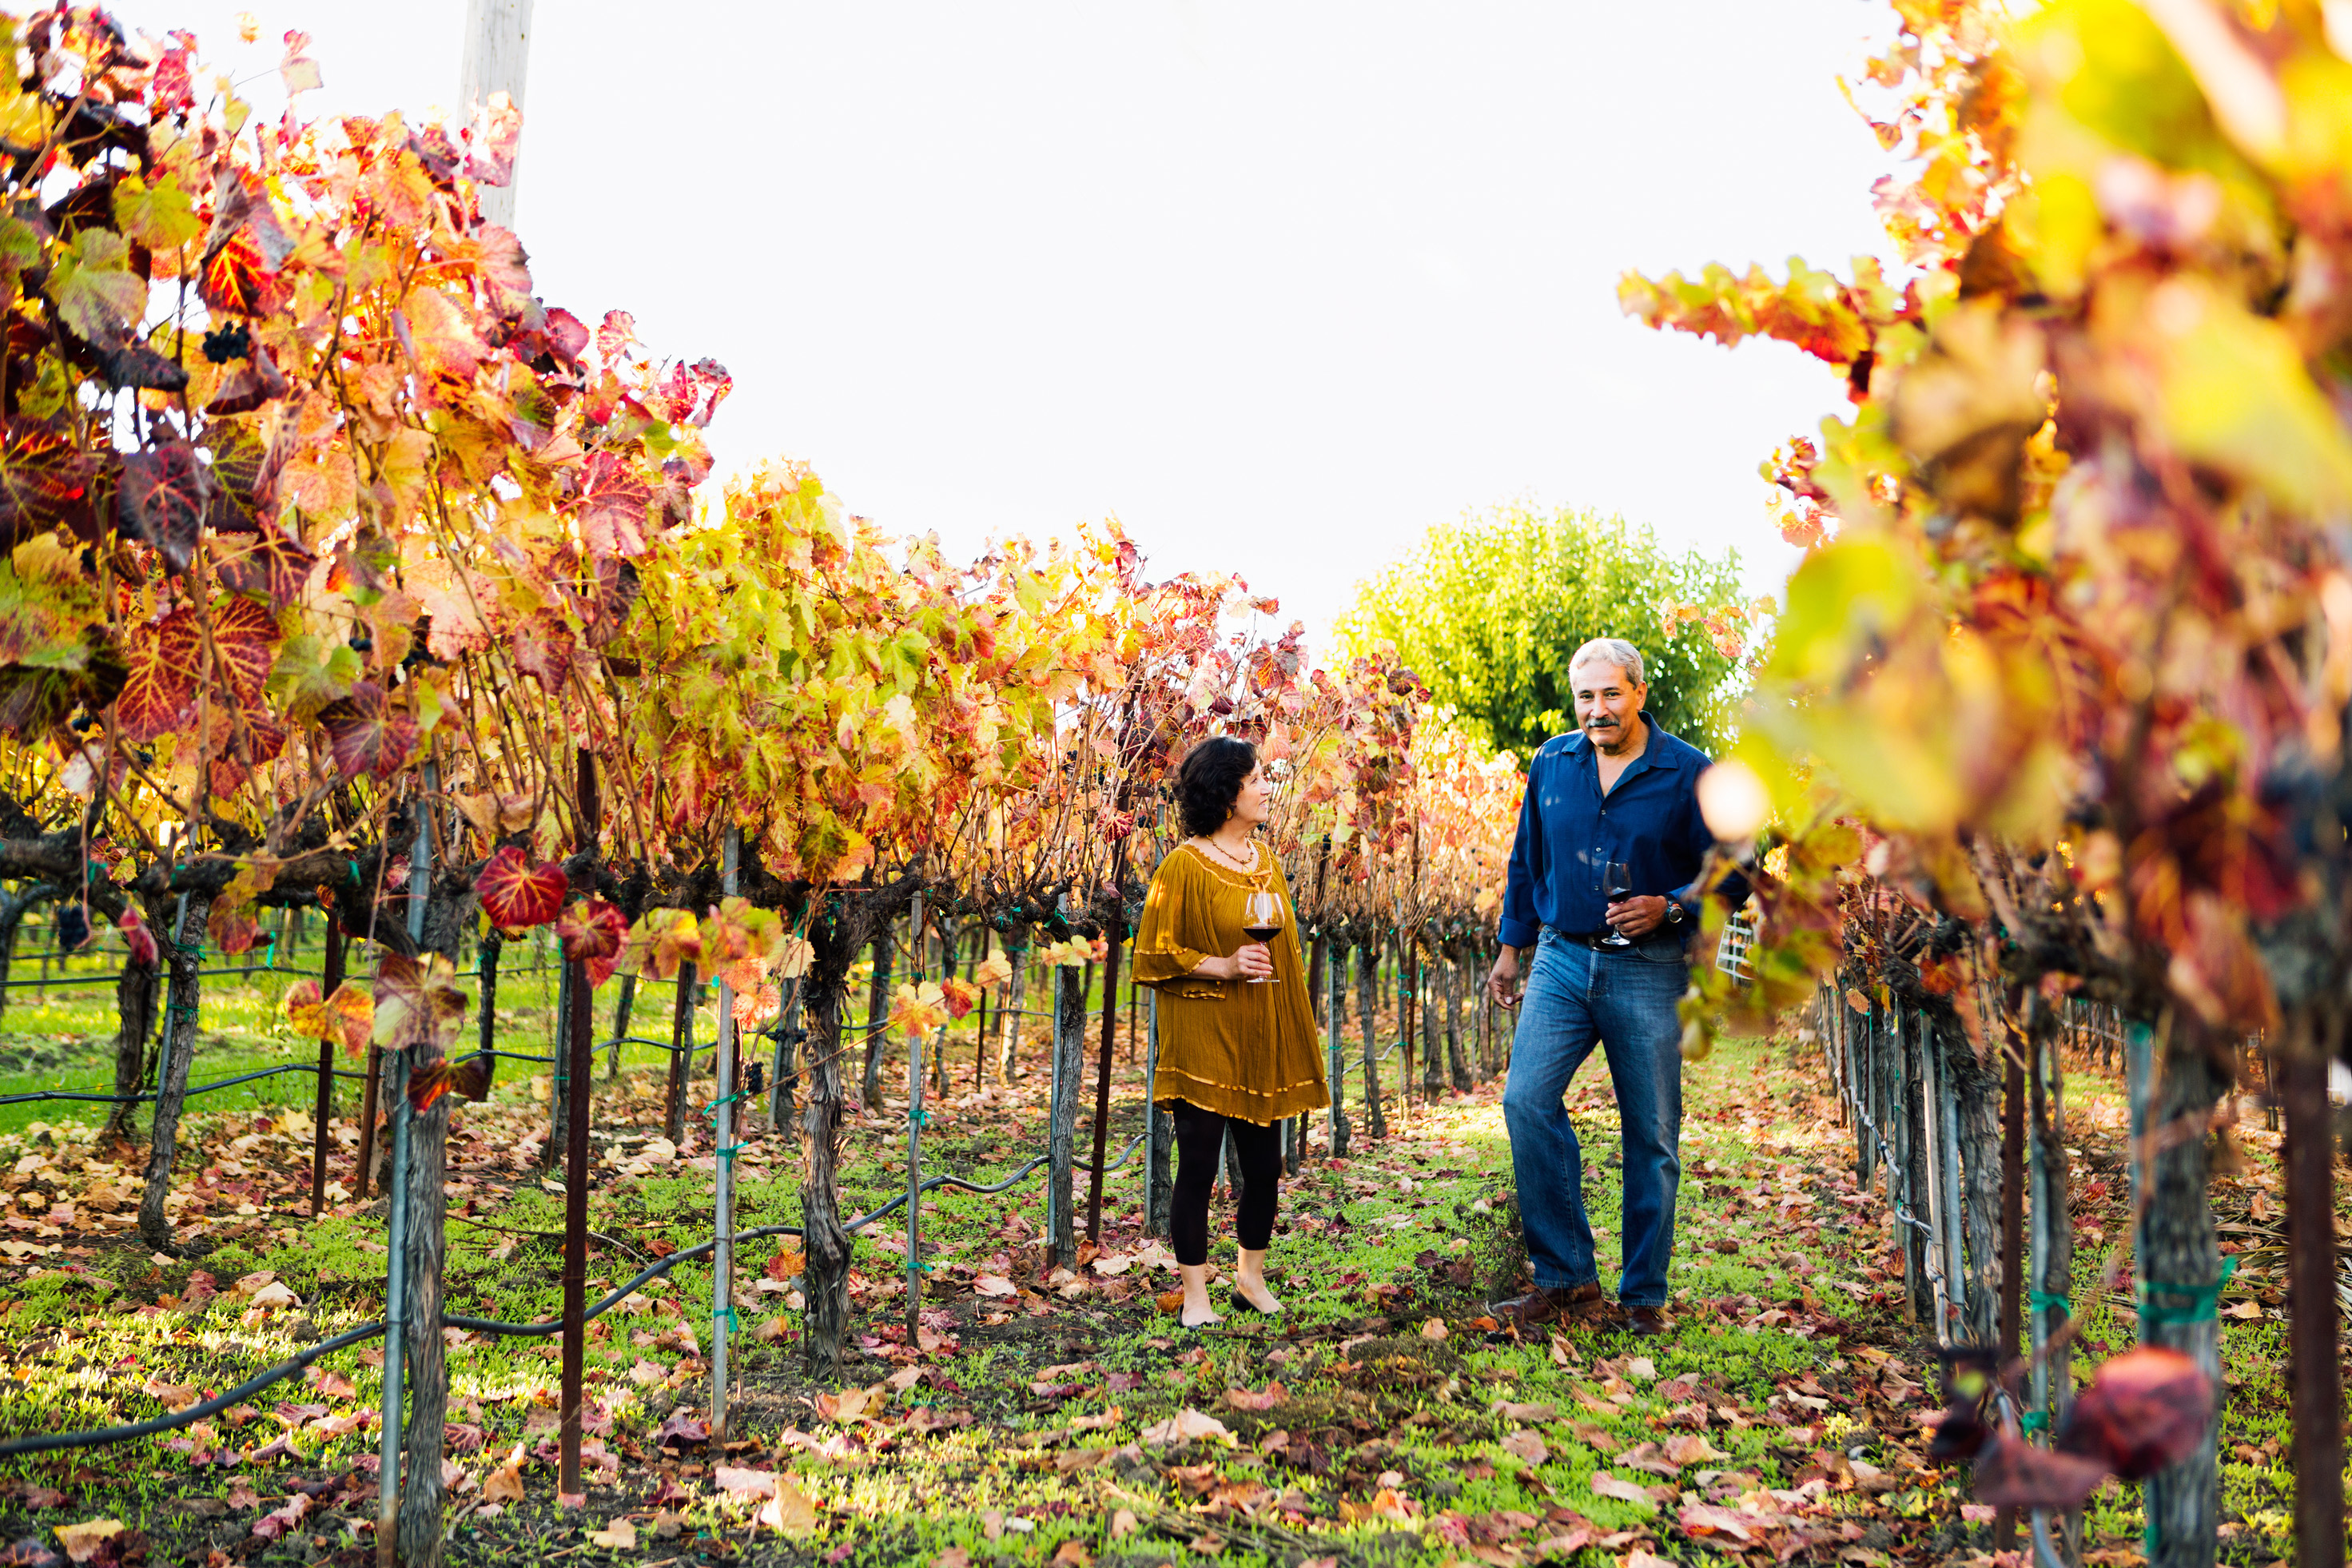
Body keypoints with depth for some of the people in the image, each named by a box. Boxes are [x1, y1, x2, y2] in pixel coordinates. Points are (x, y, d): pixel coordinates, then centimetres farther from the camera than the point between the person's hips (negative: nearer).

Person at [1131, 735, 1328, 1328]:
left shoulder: (1266, 859, 11)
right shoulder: (1184, 866, -10)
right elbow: (1154, 955, -8)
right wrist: (1223, 966, -19)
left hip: (1262, 1040, 6)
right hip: (1203, 1043, -6)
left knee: (1264, 1167, 10)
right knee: (1198, 1168, 0)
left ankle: (1251, 1279, 29)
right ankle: (1196, 1296, 12)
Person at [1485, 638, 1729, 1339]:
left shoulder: (1688, 773, -3)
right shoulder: (1551, 764, 8)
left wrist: (1669, 908, -17)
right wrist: (1510, 948, 17)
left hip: (1650, 971, -2)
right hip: (1563, 960, 3)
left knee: (1652, 1134, 3)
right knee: (1526, 1100, -13)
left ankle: (1644, 1295, 17)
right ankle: (1566, 1278, -2)